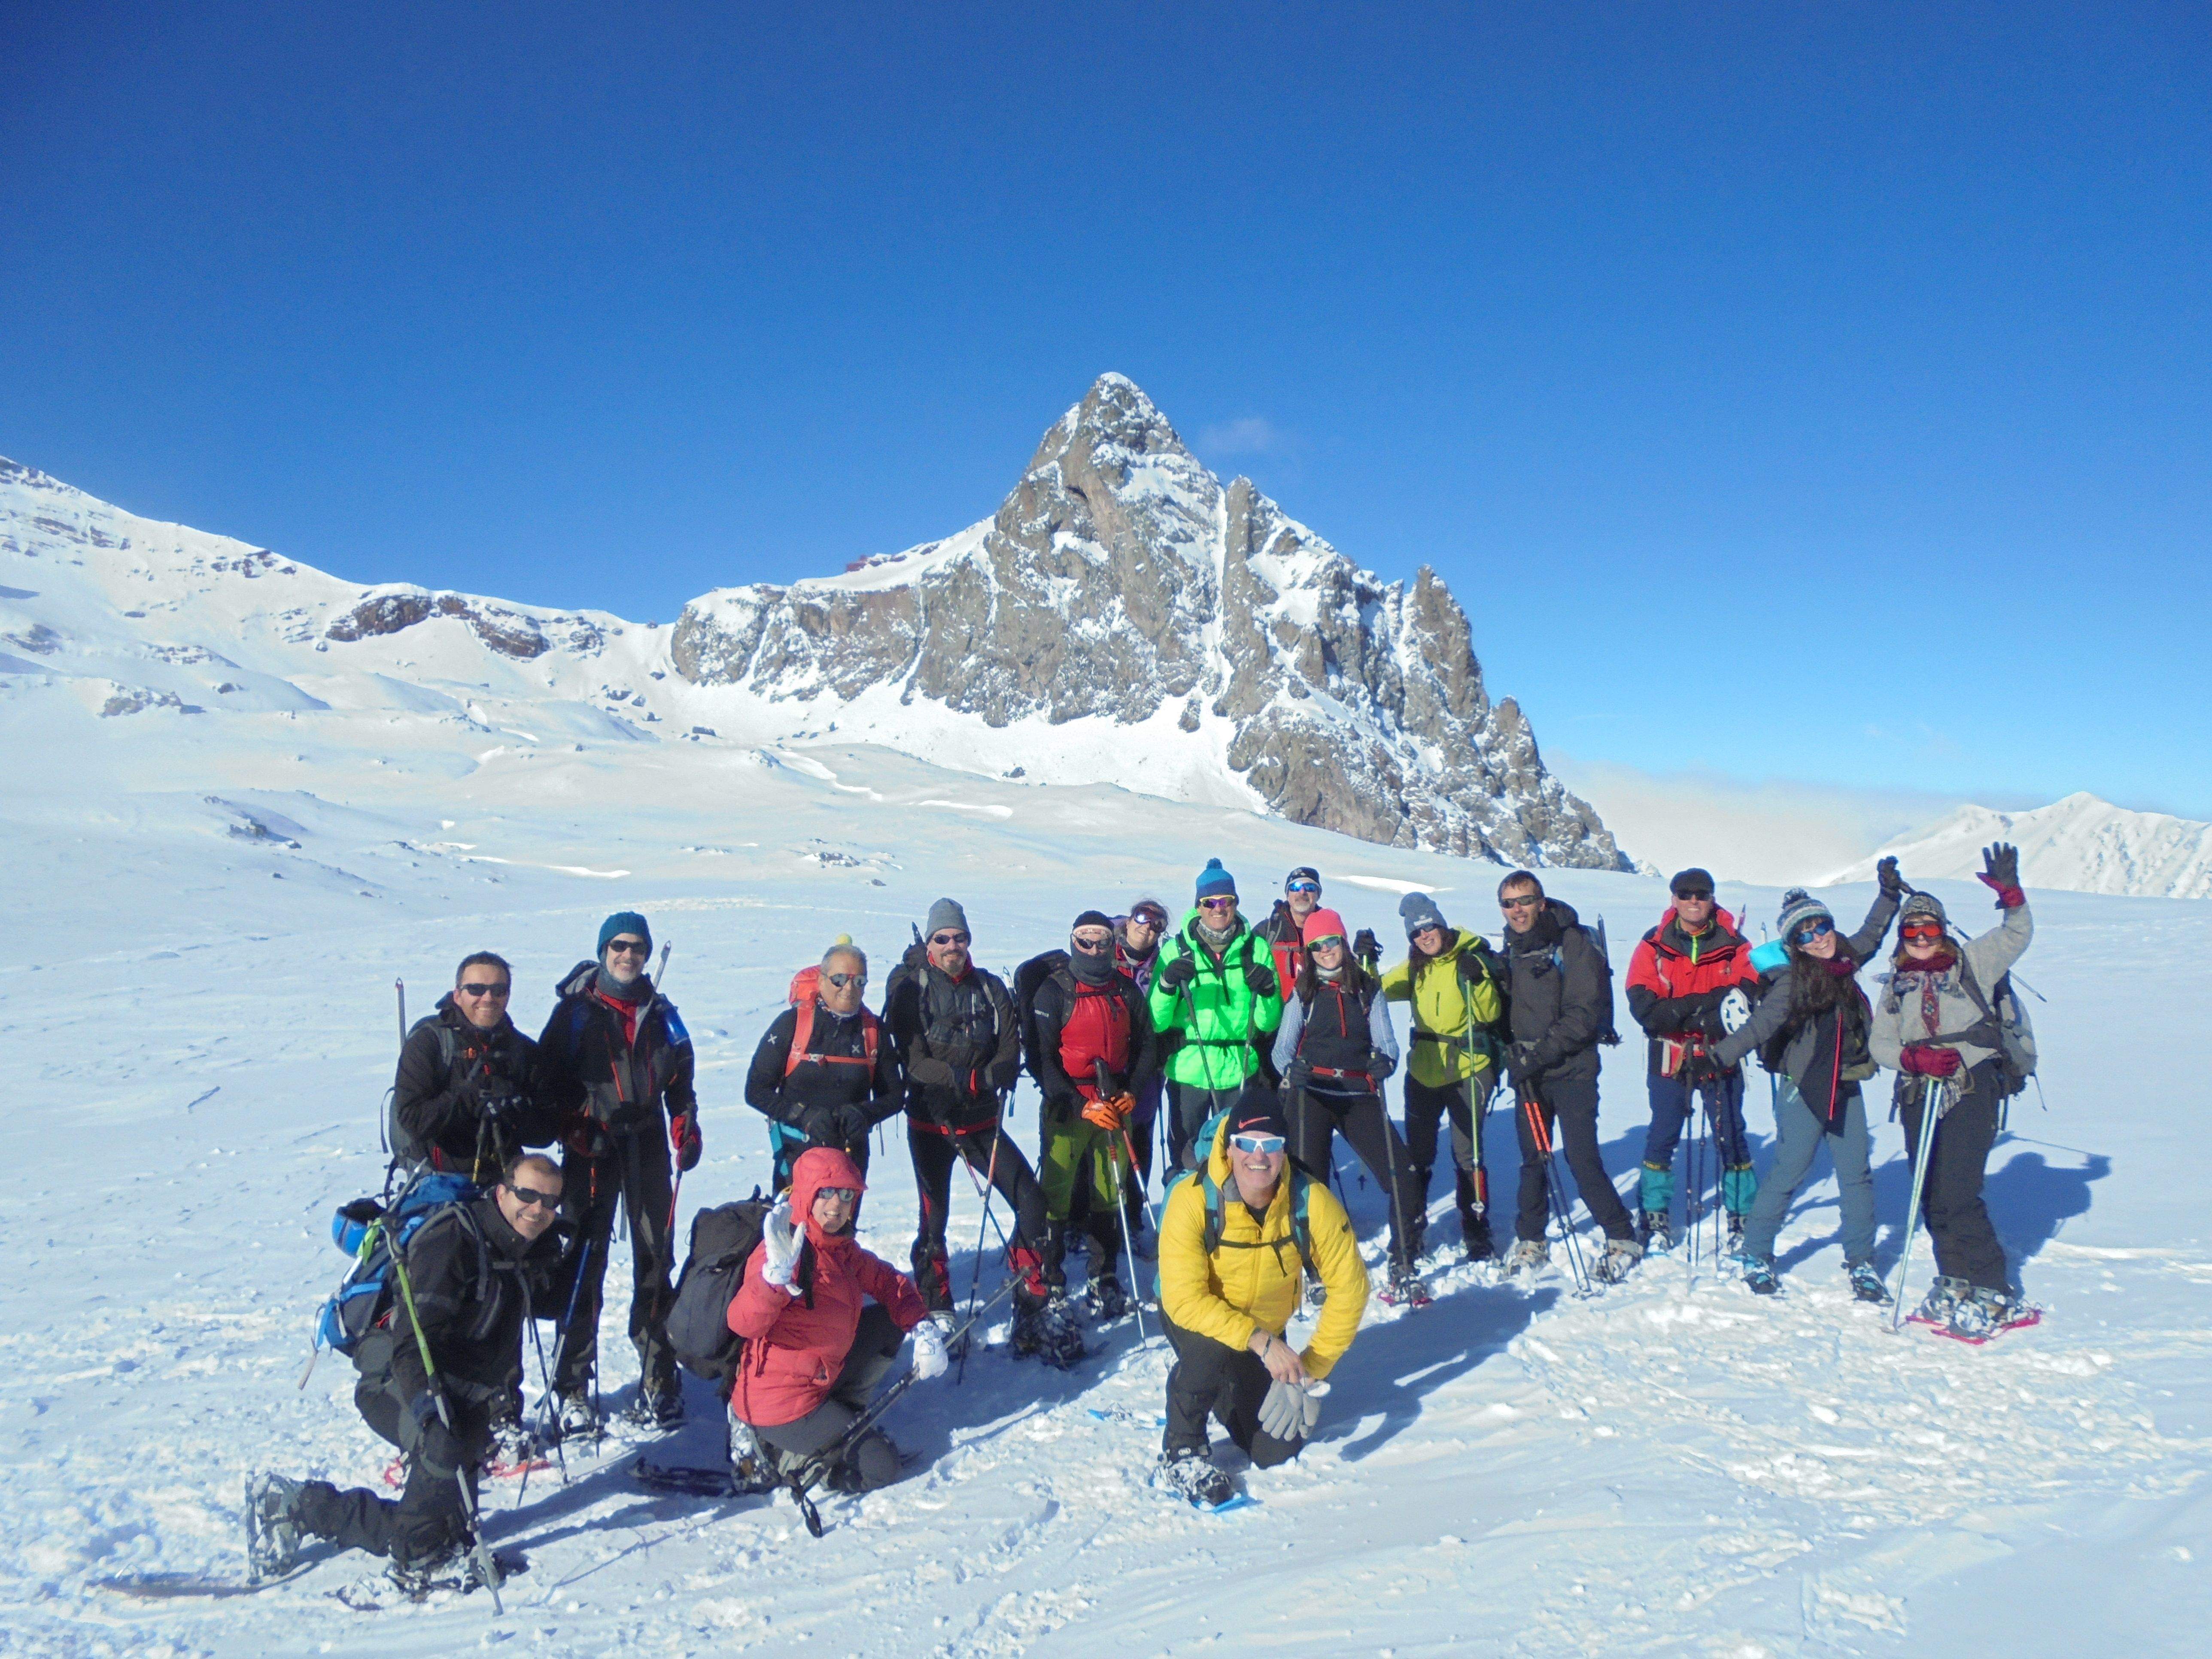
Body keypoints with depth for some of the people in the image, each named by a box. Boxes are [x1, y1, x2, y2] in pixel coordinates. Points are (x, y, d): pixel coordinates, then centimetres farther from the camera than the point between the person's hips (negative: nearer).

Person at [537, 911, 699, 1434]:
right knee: (583, 1263, -5)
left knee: (655, 1258, 4)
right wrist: (572, 1125, -12)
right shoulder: (576, 1010, 1)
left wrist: (685, 1127, 5)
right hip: (592, 1150, -3)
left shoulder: (661, 1014, 12)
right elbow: (549, 1075, -1)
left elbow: (680, 1079, 17)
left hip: (647, 1145, 3)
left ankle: (659, 1380, 12)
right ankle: (573, 1387, 5)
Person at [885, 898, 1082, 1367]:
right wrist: (965, 1076, -24)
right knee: (934, 1218, 6)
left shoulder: (991, 988, 5)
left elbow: (1011, 1050, -3)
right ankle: (936, 1313, 24)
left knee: (1031, 1200, -7)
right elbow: (911, 1059, -12)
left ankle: (1033, 1303, 6)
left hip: (982, 1119, 2)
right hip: (930, 1121, -2)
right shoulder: (909, 986, -5)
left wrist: (989, 1077, -25)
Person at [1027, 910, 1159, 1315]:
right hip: (1068, 1105, -3)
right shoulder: (1054, 991, -5)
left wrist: (1132, 1092, 1)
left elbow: (1145, 1045, 16)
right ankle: (1050, 1279, 6)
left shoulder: (1127, 990, 8)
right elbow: (1041, 1057, -8)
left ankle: (1105, 1278, 16)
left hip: (1115, 1104, 4)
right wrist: (1081, 1106, -15)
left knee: (1112, 1191, 6)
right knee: (1057, 1191, -4)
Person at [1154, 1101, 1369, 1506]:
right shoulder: (1192, 1200, -31)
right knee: (1211, 1347, -36)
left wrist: (1312, 1367, -17)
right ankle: (1181, 1454, -10)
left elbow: (1349, 1288, -14)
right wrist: (1261, 1343, -40)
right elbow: (1185, 1299, -32)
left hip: (1265, 1332, 3)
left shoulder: (1313, 1203, -24)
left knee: (1277, 1450, -2)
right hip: (1194, 1317, -3)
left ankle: (1225, 1389, 29)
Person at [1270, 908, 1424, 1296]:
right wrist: (1291, 1069, -19)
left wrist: (1385, 1061, -19)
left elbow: (1386, 1041, 5)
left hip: (1359, 1096, 1)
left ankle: (1403, 1267, 6)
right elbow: (1283, 1047, 3)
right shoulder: (1304, 992, 9)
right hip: (1311, 1096, -1)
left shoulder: (1370, 990, 11)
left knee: (1404, 1177, -10)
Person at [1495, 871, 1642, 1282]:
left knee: (1582, 1159, -8)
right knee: (1532, 1158, 11)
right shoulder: (1512, 951, 11)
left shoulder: (1573, 944, -9)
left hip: (1572, 1070, -6)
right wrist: (1512, 1054, 3)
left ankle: (1623, 1239, 8)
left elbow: (1585, 1012, -16)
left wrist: (1543, 1052, -21)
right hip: (1528, 1074, 6)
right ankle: (1531, 1241, 24)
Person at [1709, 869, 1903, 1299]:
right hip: (1803, 1089, -6)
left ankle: (1861, 1262, 20)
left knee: (1857, 1174, 7)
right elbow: (1761, 1025, -25)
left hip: (1846, 1087, 6)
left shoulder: (1844, 960, 4)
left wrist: (1889, 893, 24)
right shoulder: (1792, 981, -14)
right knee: (1788, 1171, 0)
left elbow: (1870, 934, 26)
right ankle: (1756, 1254, 14)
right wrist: (1718, 1055, -38)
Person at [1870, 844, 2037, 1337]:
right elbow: (1879, 1044, 8)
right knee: (1932, 1199, 6)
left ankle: (1993, 1296, -1)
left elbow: (2017, 936, -3)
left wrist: (2010, 894, -20)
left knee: (1956, 1195, -13)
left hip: (1972, 1087, -4)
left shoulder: (1972, 963, 8)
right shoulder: (1896, 985, 15)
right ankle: (1956, 1288, 21)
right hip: (1919, 1096, 4)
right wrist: (1915, 1057, -11)